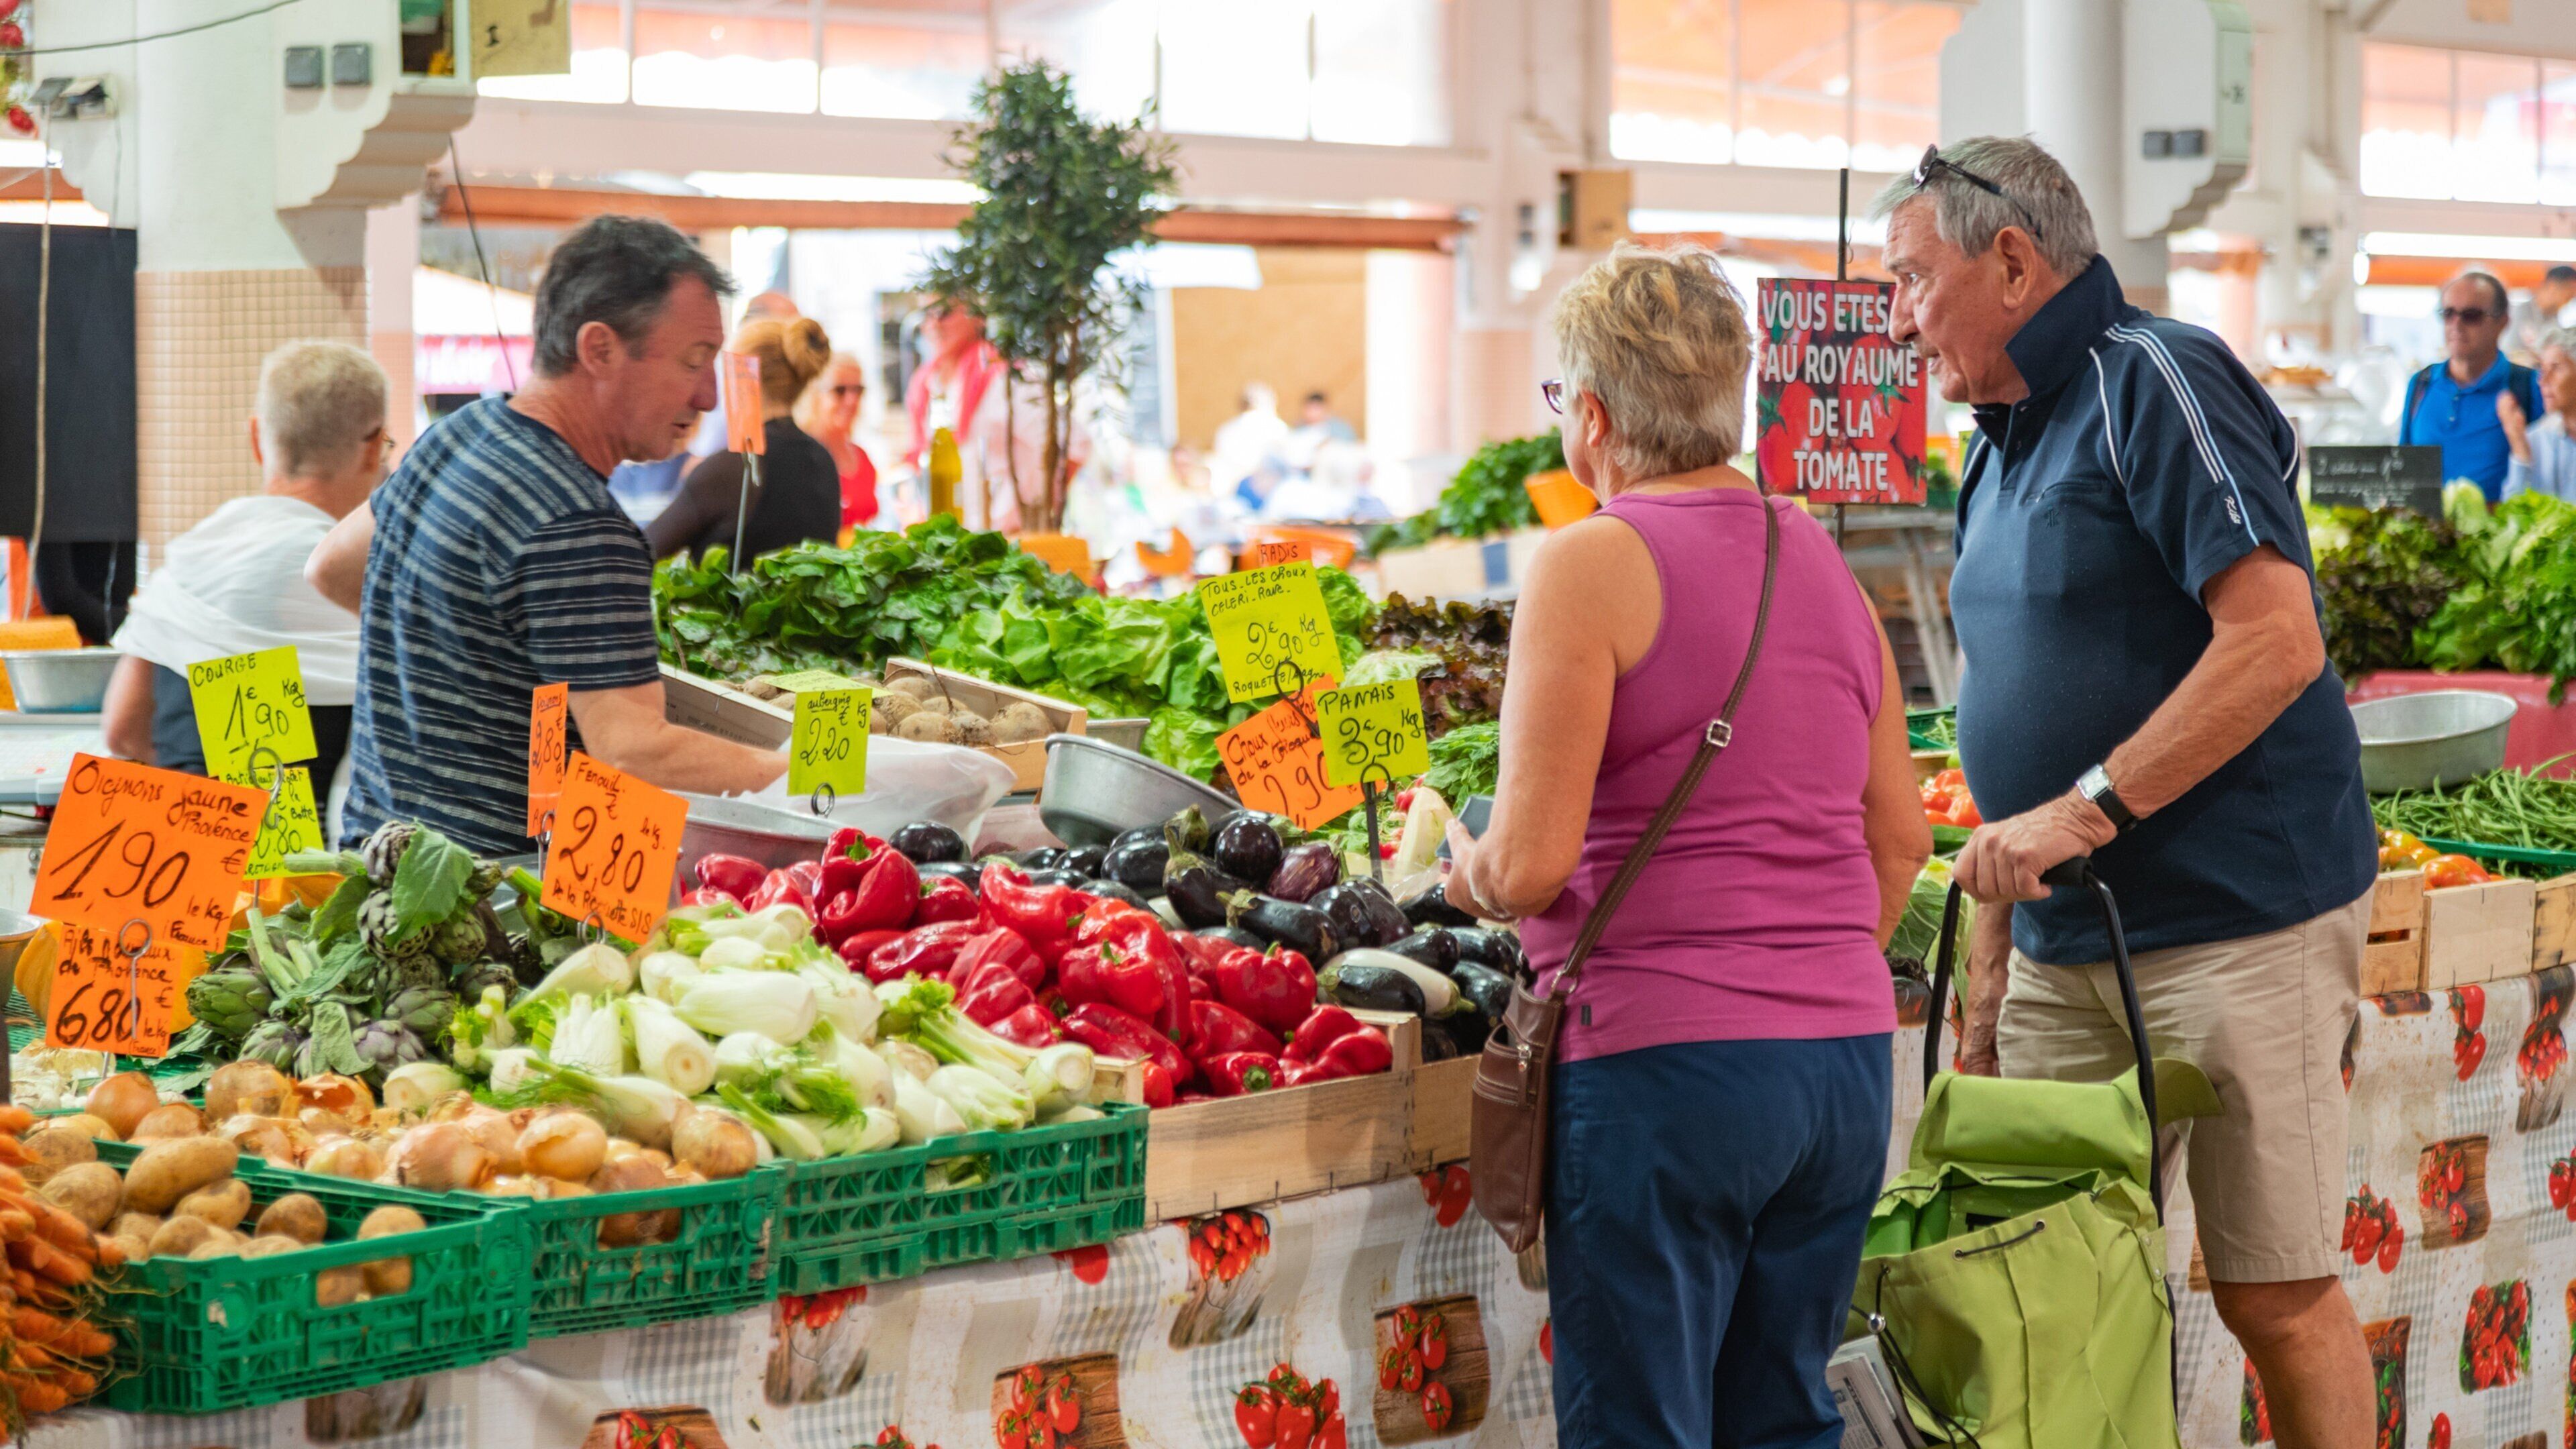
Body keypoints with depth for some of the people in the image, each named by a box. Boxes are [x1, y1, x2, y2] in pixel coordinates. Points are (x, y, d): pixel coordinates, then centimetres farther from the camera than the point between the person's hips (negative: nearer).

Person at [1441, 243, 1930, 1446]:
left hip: (1667, 1071, -7)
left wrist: (1462, 868, 7)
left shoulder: (1593, 566, -9)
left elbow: (1532, 862, -14)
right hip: (1846, 1059, 7)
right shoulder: (1820, 559, 11)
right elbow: (1900, 835, 16)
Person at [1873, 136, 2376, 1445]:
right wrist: (1989, 969, 18)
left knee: (2275, 1298, -3)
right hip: (2065, 946, 8)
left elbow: (2277, 642, -21)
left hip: (2235, 928, -8)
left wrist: (2089, 807, -22)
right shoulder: (2001, 450, 17)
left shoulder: (2156, 382, -11)